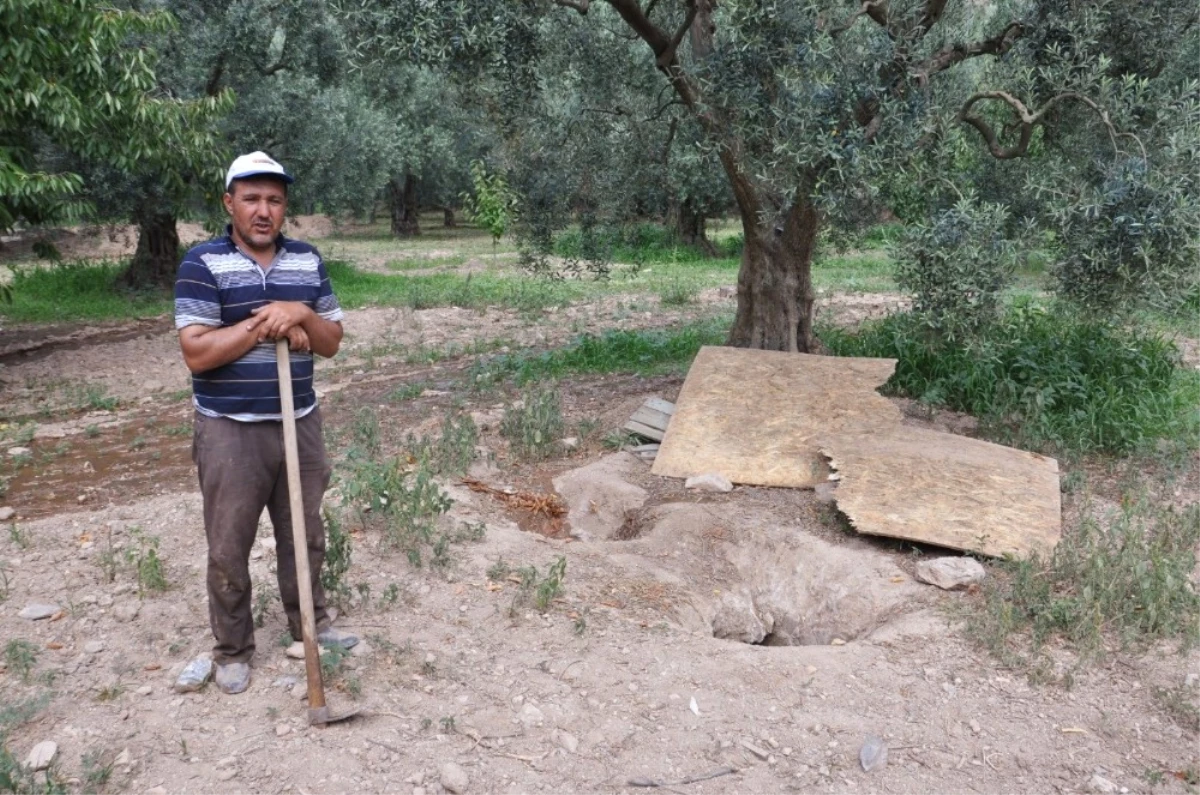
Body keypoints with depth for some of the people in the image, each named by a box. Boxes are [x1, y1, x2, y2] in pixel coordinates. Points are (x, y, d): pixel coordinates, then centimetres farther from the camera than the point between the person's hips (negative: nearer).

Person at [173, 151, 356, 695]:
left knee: (305, 534, 17)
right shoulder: (203, 264, -9)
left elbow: (331, 342, 6)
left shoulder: (307, 261, 5)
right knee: (228, 548, 7)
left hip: (300, 423, 4)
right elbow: (196, 353, -16)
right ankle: (232, 650, 24)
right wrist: (264, 323, -19)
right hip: (230, 431, -4)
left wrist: (301, 314, -13)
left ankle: (309, 623, 36)